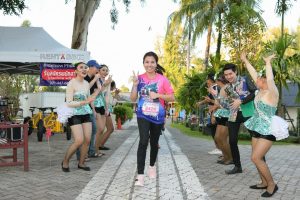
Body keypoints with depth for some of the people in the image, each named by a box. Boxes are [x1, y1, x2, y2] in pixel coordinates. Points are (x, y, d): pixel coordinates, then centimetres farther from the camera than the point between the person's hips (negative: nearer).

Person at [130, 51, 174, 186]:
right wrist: (135, 84, -13)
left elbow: (172, 98, -3)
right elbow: (133, 99, 0)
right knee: (143, 141, -17)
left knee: (154, 143, 15)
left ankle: (152, 166, 41)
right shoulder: (140, 78, -1)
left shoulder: (162, 79, -4)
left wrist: (158, 95, -18)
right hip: (143, 115, -1)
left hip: (158, 116, 1)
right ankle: (140, 175, -15)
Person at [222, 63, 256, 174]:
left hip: (247, 113, -4)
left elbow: (255, 93, -15)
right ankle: (237, 166, 19)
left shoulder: (245, 79, -3)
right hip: (233, 116, 5)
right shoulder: (226, 87, 9)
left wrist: (241, 101, -21)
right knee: (232, 141, 4)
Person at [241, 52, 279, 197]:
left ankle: (272, 184, 4)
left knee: (255, 158, -11)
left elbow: (270, 78, -34)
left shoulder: (272, 92, -16)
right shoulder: (260, 91, 4)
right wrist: (245, 60, 16)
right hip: (258, 129, 8)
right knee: (258, 158, 12)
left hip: (267, 131, -8)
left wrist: (268, 62, -29)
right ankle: (264, 182, 25)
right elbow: (254, 74, 11)